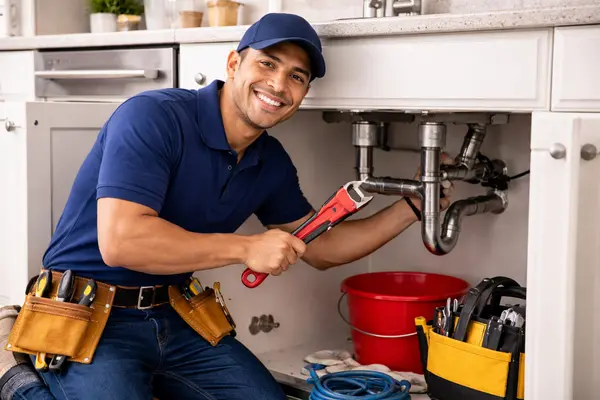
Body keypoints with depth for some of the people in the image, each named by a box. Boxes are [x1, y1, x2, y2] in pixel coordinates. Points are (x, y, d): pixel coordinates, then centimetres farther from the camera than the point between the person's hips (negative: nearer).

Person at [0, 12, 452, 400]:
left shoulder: (272, 163, 3)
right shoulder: (153, 117, -20)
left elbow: (321, 247, 15)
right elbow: (119, 240, -31)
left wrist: (411, 208, 4)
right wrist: (246, 248, -25)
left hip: (174, 318, 8)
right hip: (92, 318, -7)